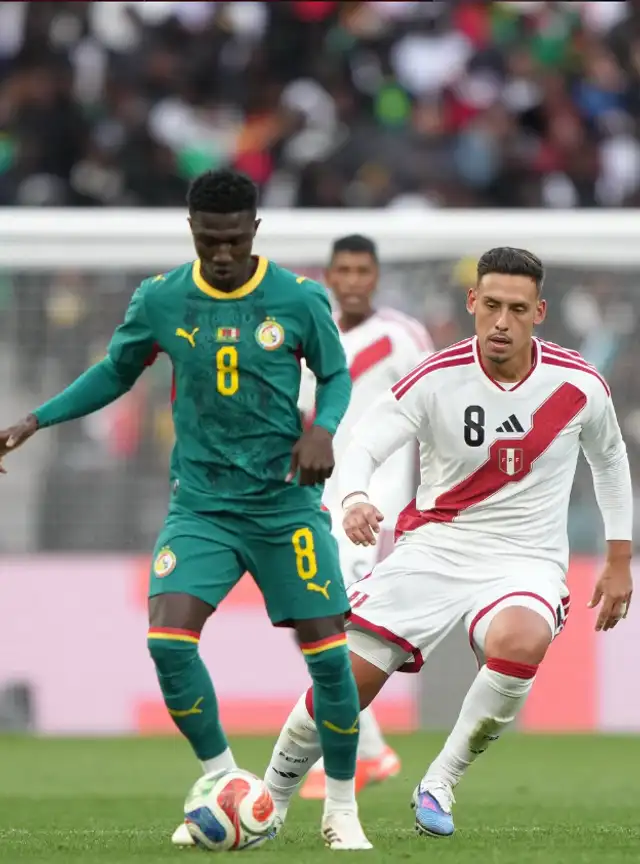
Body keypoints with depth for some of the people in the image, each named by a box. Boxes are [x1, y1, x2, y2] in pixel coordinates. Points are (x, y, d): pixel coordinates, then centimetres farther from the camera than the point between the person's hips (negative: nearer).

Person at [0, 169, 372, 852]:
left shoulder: (299, 299, -7)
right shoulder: (159, 301, -2)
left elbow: (335, 374, 8)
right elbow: (116, 372, 13)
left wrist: (323, 429, -13)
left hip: (286, 505, -1)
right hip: (200, 503, 1)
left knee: (328, 651, -5)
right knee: (168, 640, -17)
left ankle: (342, 812, 14)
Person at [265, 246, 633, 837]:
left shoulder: (579, 385, -5)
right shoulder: (436, 378, -10)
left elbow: (610, 458, 15)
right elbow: (361, 449, -15)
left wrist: (619, 560, 16)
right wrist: (354, 499, -39)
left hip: (526, 560, 0)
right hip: (434, 546, 0)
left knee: (520, 642, -36)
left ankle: (440, 783, -16)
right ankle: (269, 803, 17)